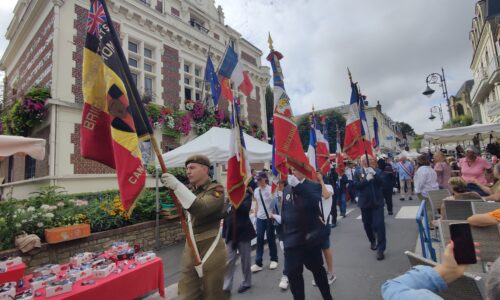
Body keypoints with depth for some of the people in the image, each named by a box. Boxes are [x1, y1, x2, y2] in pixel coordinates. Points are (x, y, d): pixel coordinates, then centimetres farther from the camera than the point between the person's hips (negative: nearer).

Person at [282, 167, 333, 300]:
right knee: (293, 273, 2)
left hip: (309, 237, -2)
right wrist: (283, 234, 12)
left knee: (317, 269, 17)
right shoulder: (286, 189, 5)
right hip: (291, 239, 3)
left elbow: (314, 202, -29)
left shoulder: (314, 186, -7)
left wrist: (298, 185, -33)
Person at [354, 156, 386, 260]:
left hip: (377, 202, -1)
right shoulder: (357, 172, 1)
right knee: (367, 224, 14)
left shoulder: (377, 171, 3)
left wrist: (375, 174, -20)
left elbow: (382, 183, -8)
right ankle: (372, 241, 40)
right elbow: (356, 185, -10)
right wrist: (366, 179, -22)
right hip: (365, 203, 1)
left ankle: (380, 249, -1)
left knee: (379, 224, -8)